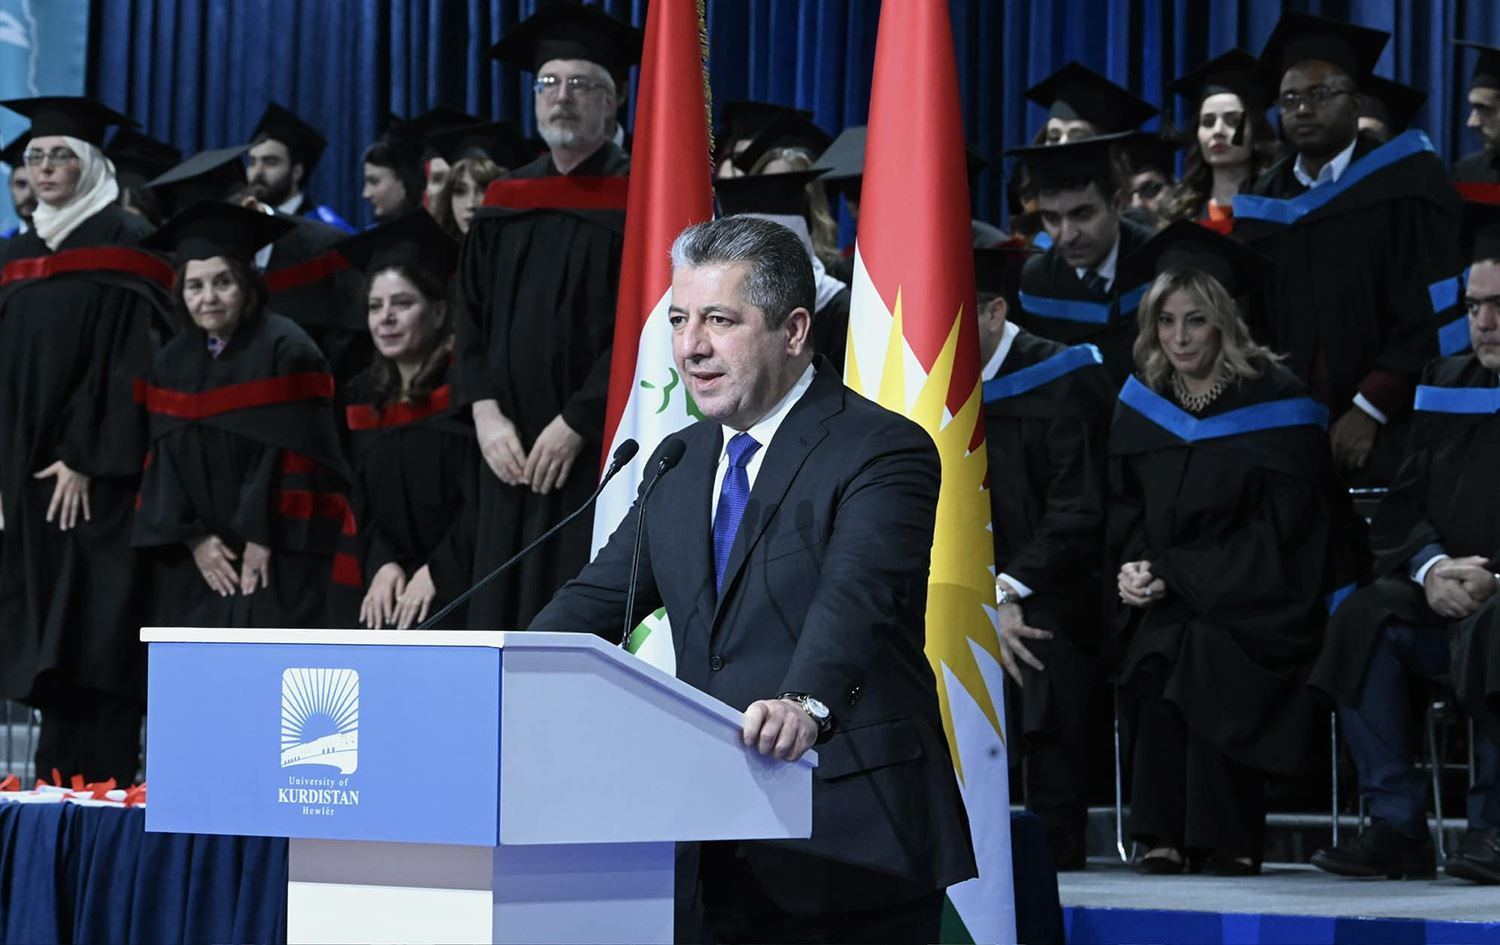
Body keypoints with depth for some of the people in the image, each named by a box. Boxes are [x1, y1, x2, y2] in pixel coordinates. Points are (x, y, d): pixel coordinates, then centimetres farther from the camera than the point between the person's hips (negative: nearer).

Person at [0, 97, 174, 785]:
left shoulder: (123, 244, -5)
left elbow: (130, 362, -12)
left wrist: (86, 460, -17)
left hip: (96, 475, -7)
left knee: (95, 631, -10)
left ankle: (95, 779, -10)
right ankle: (57, 781, 8)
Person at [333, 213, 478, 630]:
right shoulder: (365, 397, 14)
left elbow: (482, 502, -13)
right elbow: (364, 505, 14)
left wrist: (435, 574, -18)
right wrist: (382, 564, -5)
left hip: (459, 584, -6)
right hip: (391, 583, 6)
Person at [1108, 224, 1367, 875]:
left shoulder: (1273, 401, -8)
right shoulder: (1141, 405, 8)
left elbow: (1281, 529, -11)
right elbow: (1125, 511, 14)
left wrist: (1172, 575, -16)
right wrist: (1134, 567, -9)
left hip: (1262, 603, -4)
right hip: (1170, 600, 4)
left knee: (1205, 653, -33)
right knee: (1152, 652, -29)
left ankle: (1228, 837, -23)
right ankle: (1164, 833, -23)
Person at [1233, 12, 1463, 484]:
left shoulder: (1407, 183, -1)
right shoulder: (1263, 205, 12)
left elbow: (1430, 313, -8)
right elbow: (1247, 324, 14)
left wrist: (1368, 409, -13)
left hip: (1384, 438, -4)